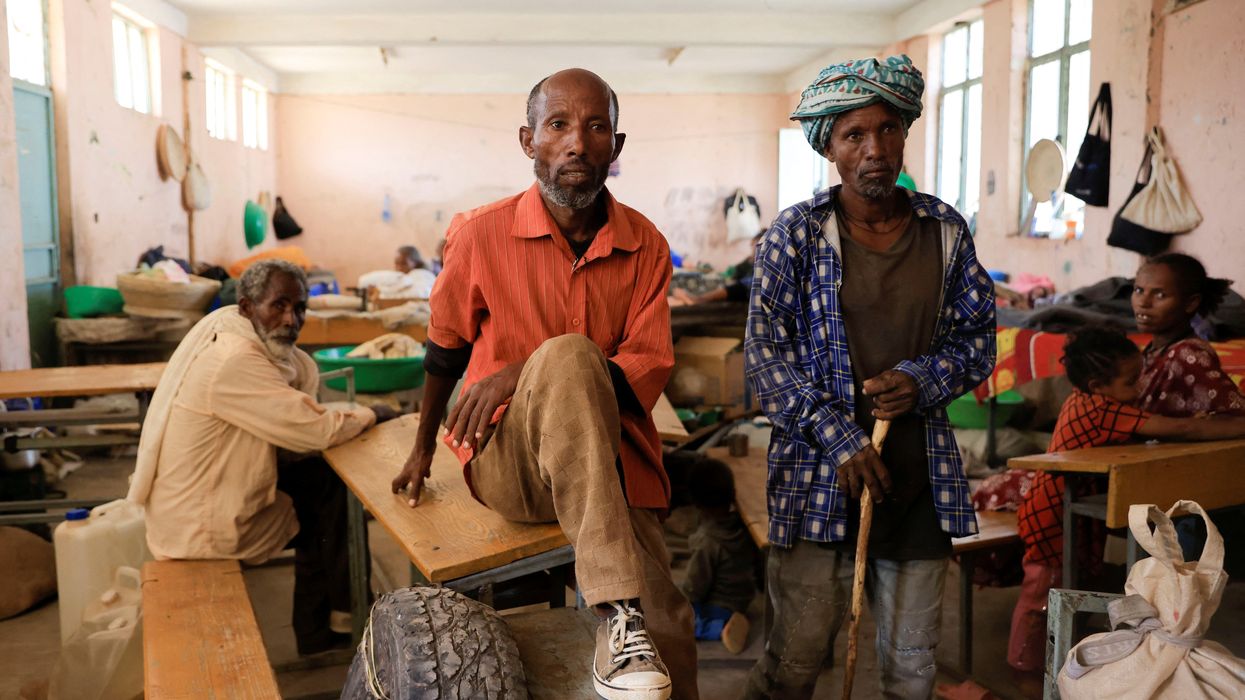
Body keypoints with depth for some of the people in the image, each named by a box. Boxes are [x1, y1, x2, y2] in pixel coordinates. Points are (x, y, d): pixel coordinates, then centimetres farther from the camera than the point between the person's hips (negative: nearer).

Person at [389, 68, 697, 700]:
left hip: (612, 461, 2)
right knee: (565, 354, -35)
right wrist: (424, 449, 22)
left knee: (667, 628, -22)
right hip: (508, 462, -1)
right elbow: (446, 346, 11)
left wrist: (523, 374, -20)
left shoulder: (645, 246, 1)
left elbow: (649, 368, -5)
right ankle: (617, 613, -36)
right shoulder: (481, 235, -3)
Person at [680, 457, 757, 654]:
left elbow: (696, 586, -21)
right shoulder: (744, 526, -9)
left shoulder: (707, 541, -29)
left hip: (716, 606, -8)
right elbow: (754, 562, 5)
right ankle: (726, 623, 8)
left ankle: (721, 629, -16)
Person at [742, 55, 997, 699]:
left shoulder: (945, 230, 5)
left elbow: (979, 336, 10)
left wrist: (924, 378, -10)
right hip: (819, 476, -3)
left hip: (920, 476, 4)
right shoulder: (796, 232, -4)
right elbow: (764, 352, -6)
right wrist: (838, 436, -14)